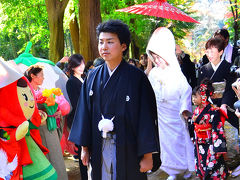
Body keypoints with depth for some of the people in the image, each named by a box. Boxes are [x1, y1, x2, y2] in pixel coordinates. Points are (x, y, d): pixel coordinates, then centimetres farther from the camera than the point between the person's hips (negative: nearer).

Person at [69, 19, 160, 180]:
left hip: (128, 149, -3)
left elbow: (147, 117, -9)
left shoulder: (137, 77, -8)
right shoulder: (93, 77, 4)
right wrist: (84, 147, 8)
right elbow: (85, 112, 9)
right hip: (99, 148, 3)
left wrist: (147, 155, -10)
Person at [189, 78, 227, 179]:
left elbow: (218, 130, -19)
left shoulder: (213, 111, -18)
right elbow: (192, 128, 17)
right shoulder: (196, 111, 6)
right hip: (199, 145, 7)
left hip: (210, 144, -7)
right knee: (200, 166, 14)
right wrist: (191, 121, -2)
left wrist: (219, 148, -19)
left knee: (212, 167, -2)